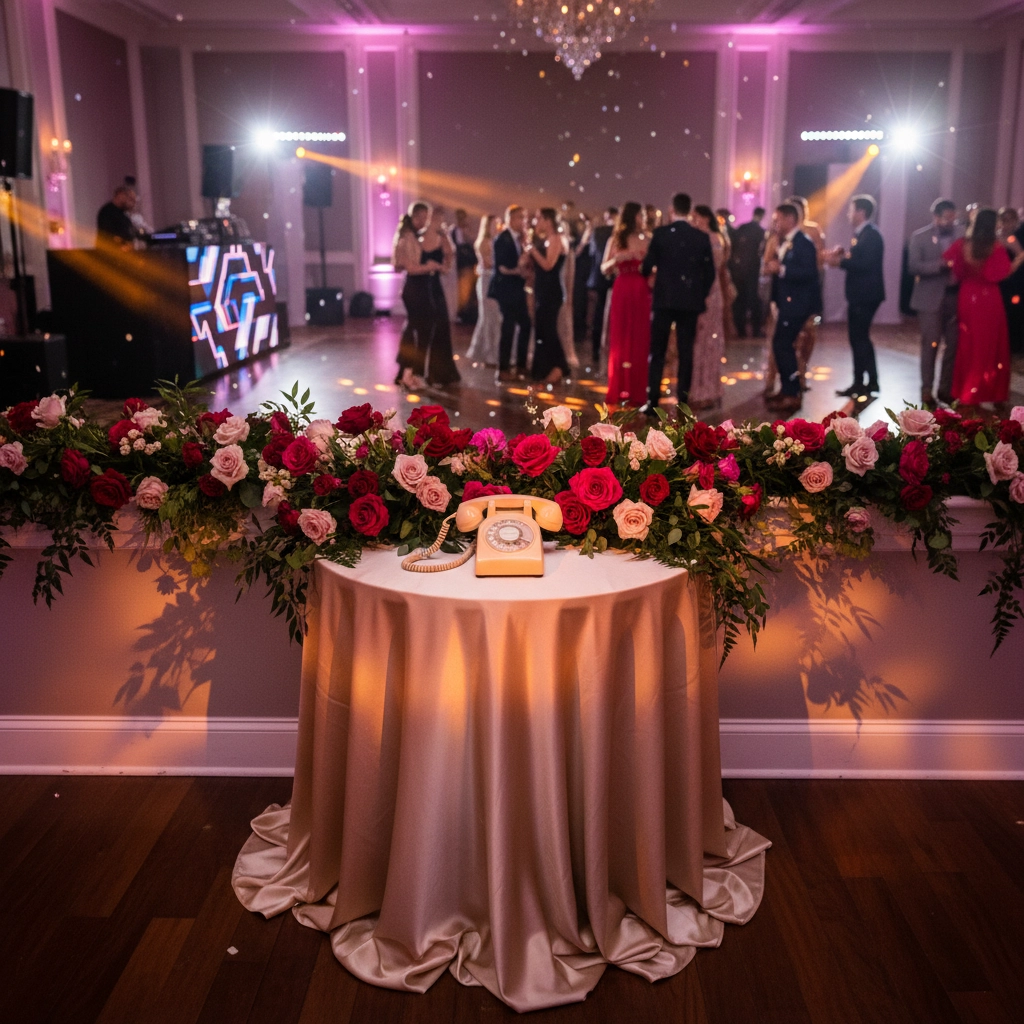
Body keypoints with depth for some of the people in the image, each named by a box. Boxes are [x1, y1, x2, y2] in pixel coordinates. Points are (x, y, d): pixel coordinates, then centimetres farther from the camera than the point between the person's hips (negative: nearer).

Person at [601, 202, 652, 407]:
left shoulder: (648, 240, 6)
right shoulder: (616, 240, 8)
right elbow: (604, 269, 5)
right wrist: (617, 259, -13)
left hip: (643, 294, 0)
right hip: (622, 293, 0)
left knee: (640, 342, -1)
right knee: (620, 341, 1)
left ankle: (637, 392, 5)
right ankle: (618, 391, 7)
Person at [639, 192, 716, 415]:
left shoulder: (660, 233, -5)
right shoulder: (701, 237, 2)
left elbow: (648, 266, -1)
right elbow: (710, 272, 3)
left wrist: (644, 271, 23)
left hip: (664, 299, -2)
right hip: (690, 301, 2)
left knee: (657, 352, 5)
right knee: (686, 352, 6)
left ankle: (653, 401, 1)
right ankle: (683, 401, 6)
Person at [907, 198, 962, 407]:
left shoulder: (961, 236, 7)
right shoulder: (920, 237, -2)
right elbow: (914, 266, -12)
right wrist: (941, 265, -21)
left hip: (956, 296, 3)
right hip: (931, 298, -3)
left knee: (953, 345, 4)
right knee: (930, 345, -3)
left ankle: (946, 389, 14)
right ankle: (927, 391, 4)